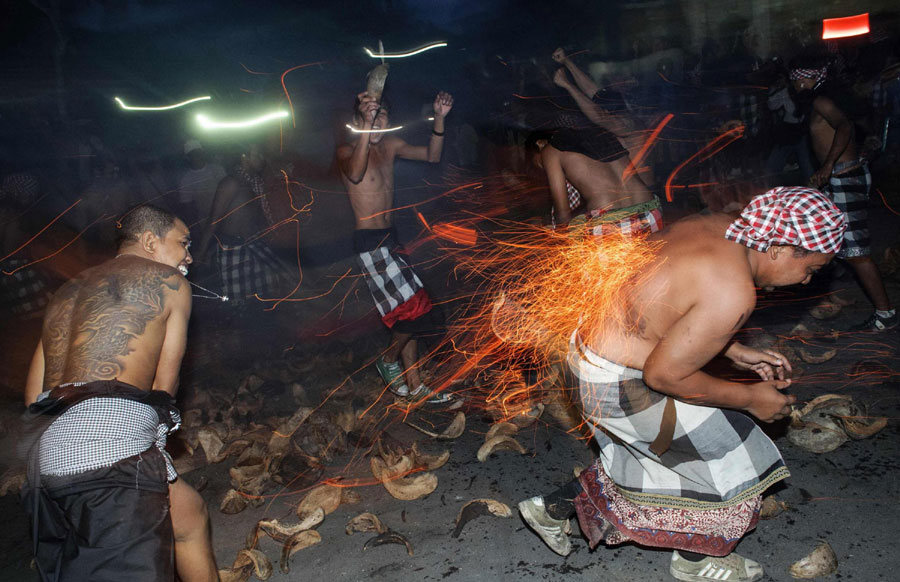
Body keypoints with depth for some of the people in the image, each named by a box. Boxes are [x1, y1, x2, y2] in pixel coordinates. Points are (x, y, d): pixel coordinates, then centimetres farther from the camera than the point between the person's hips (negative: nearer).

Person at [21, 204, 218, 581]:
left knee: (189, 513, 19)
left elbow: (34, 394, 23)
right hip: (111, 448, -8)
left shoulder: (67, 292, 27)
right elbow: (165, 383, 6)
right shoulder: (169, 282, 8)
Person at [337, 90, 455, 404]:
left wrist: (439, 119, -5)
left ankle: (415, 387, 19)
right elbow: (355, 175, -35)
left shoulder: (390, 145, 9)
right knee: (415, 306, -11)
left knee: (407, 313, 10)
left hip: (390, 237, 8)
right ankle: (389, 359, 14)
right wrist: (366, 126, -43)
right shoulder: (347, 151, -11)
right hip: (369, 241, -8)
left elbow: (432, 156, 9)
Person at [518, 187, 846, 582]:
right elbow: (663, 375, -23)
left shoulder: (715, 226, -1)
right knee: (723, 459, 9)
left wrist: (738, 353, 10)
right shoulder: (733, 293, -28)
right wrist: (750, 398, -11)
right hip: (619, 383, -9)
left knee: (649, 456, 27)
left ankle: (551, 508, 39)